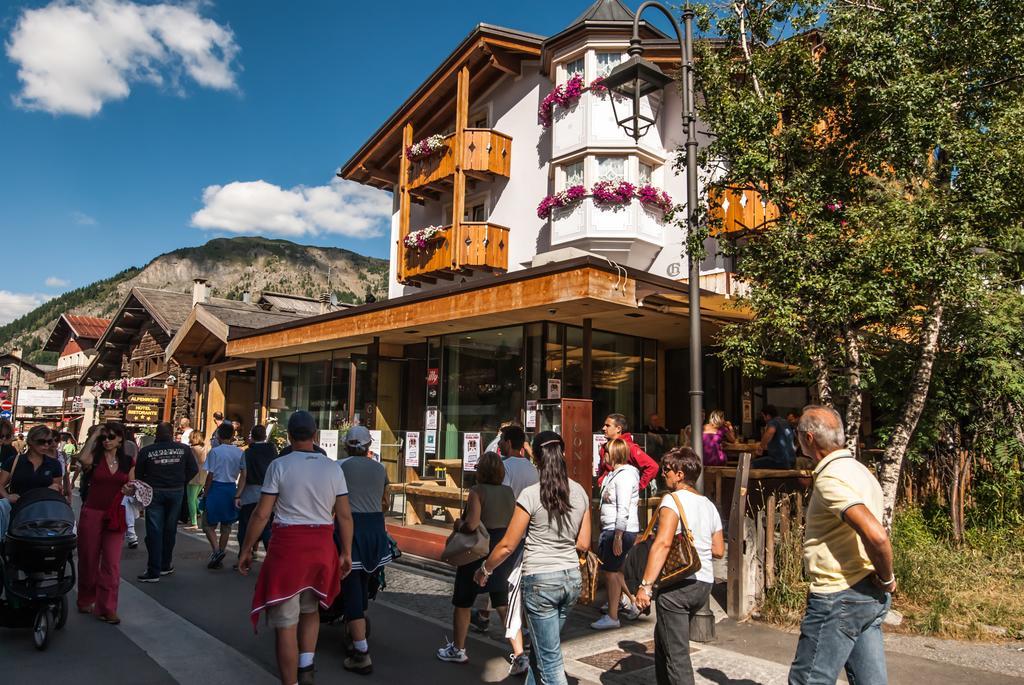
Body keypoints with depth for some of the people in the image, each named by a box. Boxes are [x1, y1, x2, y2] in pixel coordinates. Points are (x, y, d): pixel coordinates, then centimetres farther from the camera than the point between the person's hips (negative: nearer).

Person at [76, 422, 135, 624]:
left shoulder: (129, 462, 5)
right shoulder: (95, 457, -1)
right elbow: (83, 460, -26)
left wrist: (131, 490, -11)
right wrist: (94, 435, -15)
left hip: (115, 516, 1)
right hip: (92, 513, -1)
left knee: (111, 563, -2)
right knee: (88, 559, 12)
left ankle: (106, 608, 5)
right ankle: (86, 600, 32)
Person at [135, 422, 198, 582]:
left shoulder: (146, 451, -6)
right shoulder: (183, 449, -3)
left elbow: (138, 475, 0)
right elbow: (194, 470, 0)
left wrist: (148, 485, 14)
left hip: (154, 492, -2)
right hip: (176, 492, 2)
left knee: (154, 531, 2)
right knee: (170, 530, 14)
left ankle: (153, 572, 3)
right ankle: (166, 565, 24)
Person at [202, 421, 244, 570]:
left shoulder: (214, 452, -9)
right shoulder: (239, 453, 3)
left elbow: (210, 475, -10)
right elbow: (243, 474, 2)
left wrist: (205, 493, -2)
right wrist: (238, 493, 11)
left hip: (216, 488, -4)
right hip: (232, 489, 4)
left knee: (208, 523, 7)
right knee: (226, 526, 12)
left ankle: (216, 550, -12)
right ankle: (220, 556, 17)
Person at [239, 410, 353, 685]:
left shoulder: (279, 465, -7)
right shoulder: (333, 467, 1)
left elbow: (261, 514, -7)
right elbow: (344, 515, 2)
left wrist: (246, 549, 4)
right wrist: (346, 553, 11)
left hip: (287, 546, -3)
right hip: (322, 547, 4)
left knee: (285, 622, 7)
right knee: (310, 608, 26)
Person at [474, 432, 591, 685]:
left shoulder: (531, 494, -14)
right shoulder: (580, 492, 1)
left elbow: (508, 545, -9)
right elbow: (584, 544, 7)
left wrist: (485, 569, 7)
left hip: (540, 580, -6)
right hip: (572, 578, 6)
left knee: (550, 660, 5)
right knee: (540, 649, 23)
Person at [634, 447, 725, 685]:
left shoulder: (673, 499, -10)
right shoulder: (709, 505, 13)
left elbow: (663, 543, -22)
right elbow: (719, 550, 14)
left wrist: (645, 585, -22)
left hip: (678, 583, -8)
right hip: (705, 583, 8)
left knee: (677, 653, -1)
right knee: (662, 638, 24)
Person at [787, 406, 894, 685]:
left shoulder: (830, 478, -19)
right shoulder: (858, 469, 12)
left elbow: (876, 535, -30)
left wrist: (887, 578, -15)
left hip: (839, 599, -9)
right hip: (870, 595, 10)